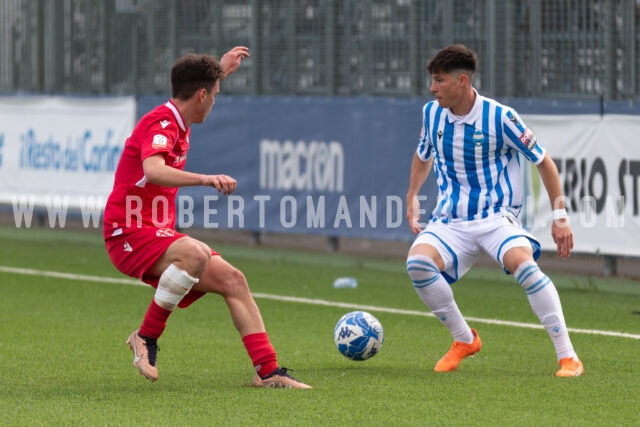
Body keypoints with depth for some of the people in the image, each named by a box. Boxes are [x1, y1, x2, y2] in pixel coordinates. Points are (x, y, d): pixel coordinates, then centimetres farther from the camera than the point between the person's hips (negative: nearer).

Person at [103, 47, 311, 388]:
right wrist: (204, 179, -53)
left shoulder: (174, 120, 13)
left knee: (232, 279, 0)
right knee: (196, 254, -37)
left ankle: (268, 371, -1)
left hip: (158, 234, 10)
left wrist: (221, 70, 47)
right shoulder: (160, 124, -18)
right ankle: (146, 336, -20)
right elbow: (153, 170, -40)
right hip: (129, 235, -10)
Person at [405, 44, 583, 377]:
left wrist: (560, 216, -2)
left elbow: (543, 162, 0)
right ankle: (464, 341, -3)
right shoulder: (431, 113, 3)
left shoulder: (500, 117, -10)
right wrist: (412, 197, 22)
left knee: (523, 262, -35)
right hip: (449, 221, 4)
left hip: (496, 217, -4)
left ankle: (567, 356, -25)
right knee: (418, 262, -27)